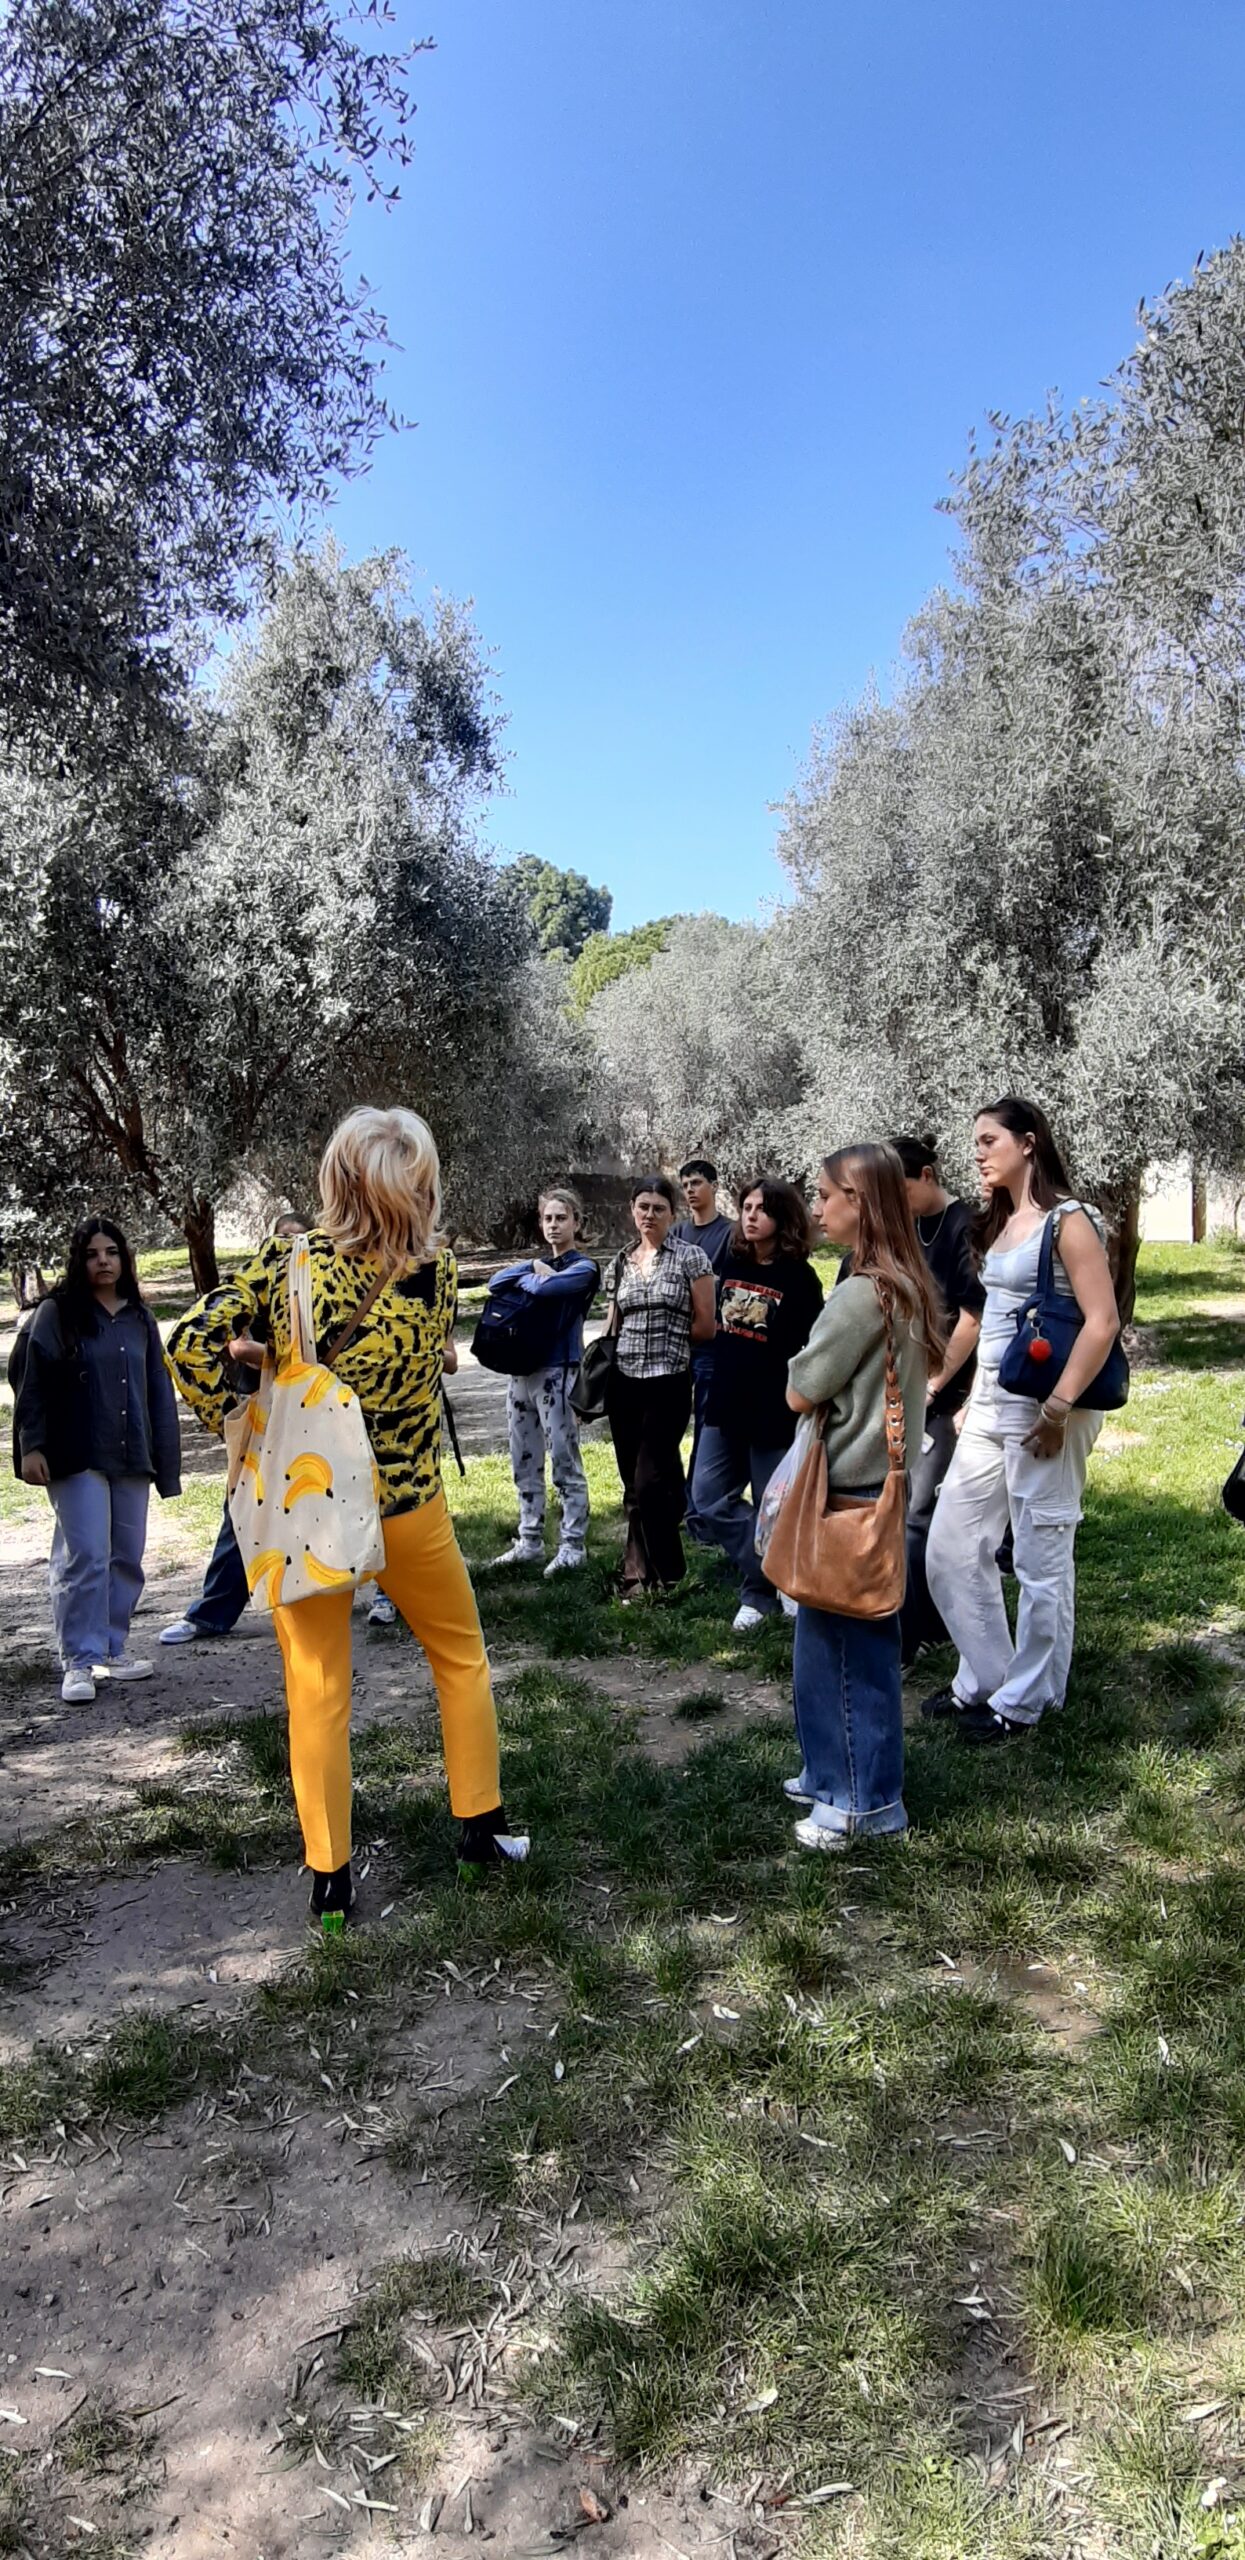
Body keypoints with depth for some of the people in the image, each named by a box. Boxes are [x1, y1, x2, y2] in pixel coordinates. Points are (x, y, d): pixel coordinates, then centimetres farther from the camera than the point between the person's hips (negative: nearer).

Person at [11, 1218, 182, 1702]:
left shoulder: (139, 1318, 11)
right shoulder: (56, 1314, -2)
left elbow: (158, 1390, 13)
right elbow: (30, 1381, -4)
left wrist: (164, 1457, 10)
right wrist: (30, 1446, -11)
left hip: (131, 1457, 5)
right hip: (77, 1458, -5)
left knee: (127, 1555, 9)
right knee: (85, 1556, -9)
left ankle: (113, 1647, 21)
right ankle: (79, 1661, -2)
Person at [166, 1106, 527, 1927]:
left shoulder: (287, 1260, -13)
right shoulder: (438, 1271, -12)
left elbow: (192, 1346, -14)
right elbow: (436, 1359, 1)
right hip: (405, 1502, 0)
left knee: (317, 1691, 10)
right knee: (461, 1654, 21)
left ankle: (330, 1881, 18)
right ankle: (482, 1827, 29)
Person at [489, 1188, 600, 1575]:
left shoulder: (584, 1268, -4)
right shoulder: (538, 1263, 17)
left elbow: (543, 1288, -22)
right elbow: (497, 1281, 2)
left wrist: (529, 1277, -1)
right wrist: (534, 1268, -9)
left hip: (557, 1373, -7)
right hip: (521, 1371, 7)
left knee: (565, 1464, -3)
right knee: (525, 1465, 11)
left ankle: (573, 1547, 2)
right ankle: (529, 1542, 21)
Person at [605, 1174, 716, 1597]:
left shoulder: (691, 1257, -3)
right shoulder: (622, 1263, 12)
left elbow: (706, 1327, -4)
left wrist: (667, 1332, 2)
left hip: (668, 1382, -5)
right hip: (624, 1381, 5)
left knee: (650, 1483, -7)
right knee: (633, 1485, 8)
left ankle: (662, 1577, 9)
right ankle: (643, 1573, 19)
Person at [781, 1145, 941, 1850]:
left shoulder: (861, 1293, -22)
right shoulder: (907, 1286, 7)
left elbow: (799, 1394, -15)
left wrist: (808, 1378, 3)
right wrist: (833, 1391, 2)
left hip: (846, 1493, -9)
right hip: (881, 1482, 9)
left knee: (839, 1644, 3)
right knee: (863, 1640, 18)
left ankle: (865, 1799, 15)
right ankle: (839, 1775, 31)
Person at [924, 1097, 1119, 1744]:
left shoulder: (1068, 1220, -11)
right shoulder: (998, 1223, 14)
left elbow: (1102, 1322, -17)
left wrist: (1058, 1410, -21)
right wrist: (973, 1397, 15)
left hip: (1043, 1409, -9)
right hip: (990, 1406, 9)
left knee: (1041, 1559, 4)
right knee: (950, 1551, 11)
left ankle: (1024, 1701, 18)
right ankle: (982, 1679, 26)